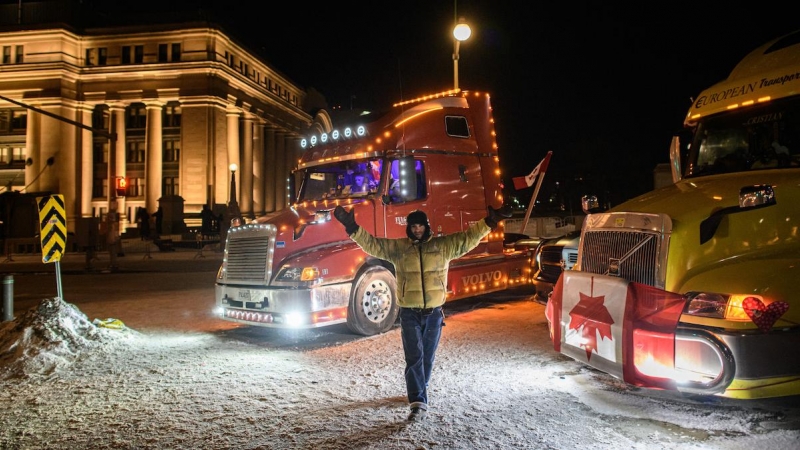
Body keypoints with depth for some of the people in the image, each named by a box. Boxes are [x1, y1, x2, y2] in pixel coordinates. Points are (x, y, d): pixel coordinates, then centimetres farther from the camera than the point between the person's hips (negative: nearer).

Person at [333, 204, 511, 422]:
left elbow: (468, 239, 2)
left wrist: (489, 222, -6)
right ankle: (419, 403, -8)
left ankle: (418, 392, 36)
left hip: (433, 313, 2)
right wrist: (352, 228, -11)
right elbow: (372, 244, 0)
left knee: (427, 358, 15)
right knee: (414, 358, -7)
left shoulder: (443, 245, 4)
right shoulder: (397, 247, 2)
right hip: (409, 314, -2)